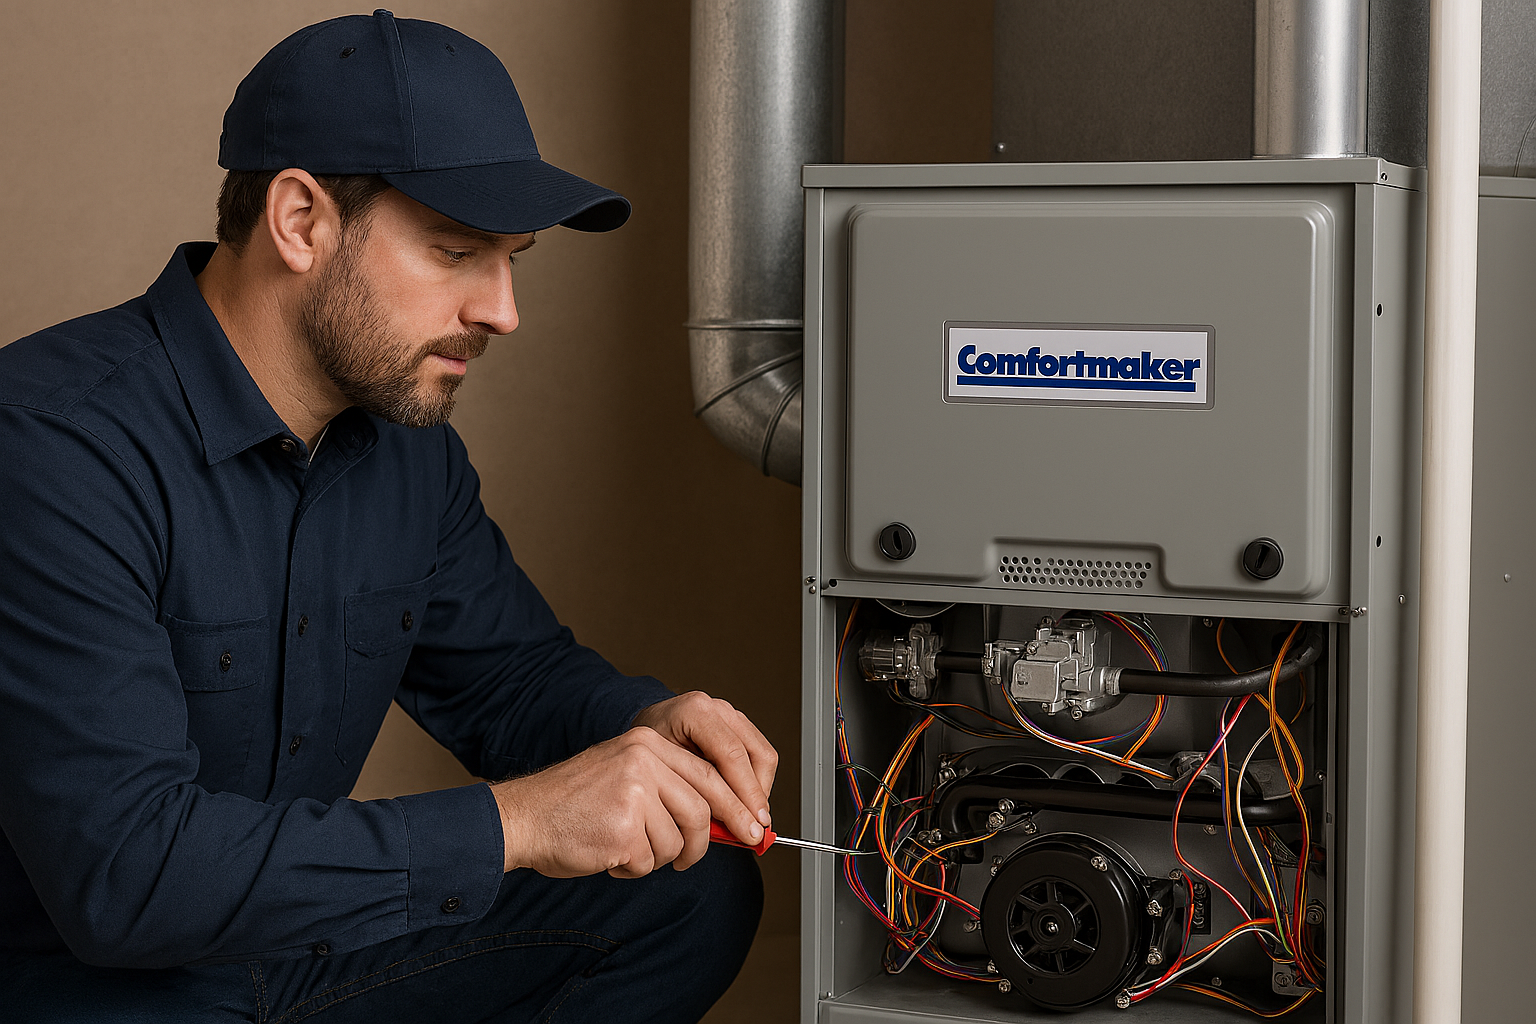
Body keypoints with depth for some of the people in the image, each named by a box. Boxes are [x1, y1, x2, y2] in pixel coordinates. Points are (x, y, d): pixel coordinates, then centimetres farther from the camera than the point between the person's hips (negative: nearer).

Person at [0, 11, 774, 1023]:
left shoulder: (409, 443, 1)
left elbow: (508, 671, 14)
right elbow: (121, 869, -34)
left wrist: (642, 724, -10)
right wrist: (512, 822, -35)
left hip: (304, 937, 8)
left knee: (693, 895, -1)